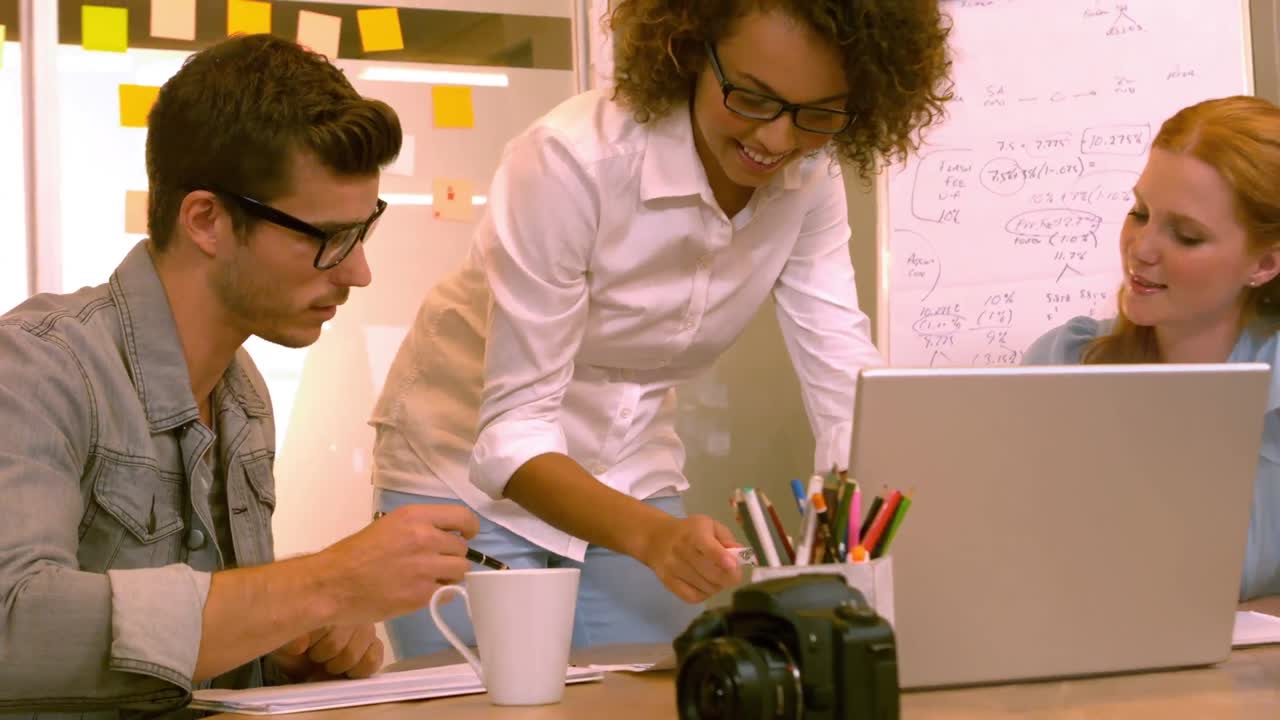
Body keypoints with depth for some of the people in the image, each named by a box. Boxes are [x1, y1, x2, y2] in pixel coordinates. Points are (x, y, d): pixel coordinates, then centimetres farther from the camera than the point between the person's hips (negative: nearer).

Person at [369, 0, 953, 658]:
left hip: (631, 485, 5)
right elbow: (512, 428, -29)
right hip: (471, 477, -4)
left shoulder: (809, 180, -12)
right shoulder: (572, 161, -29)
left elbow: (850, 389, -15)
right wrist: (652, 535, -46)